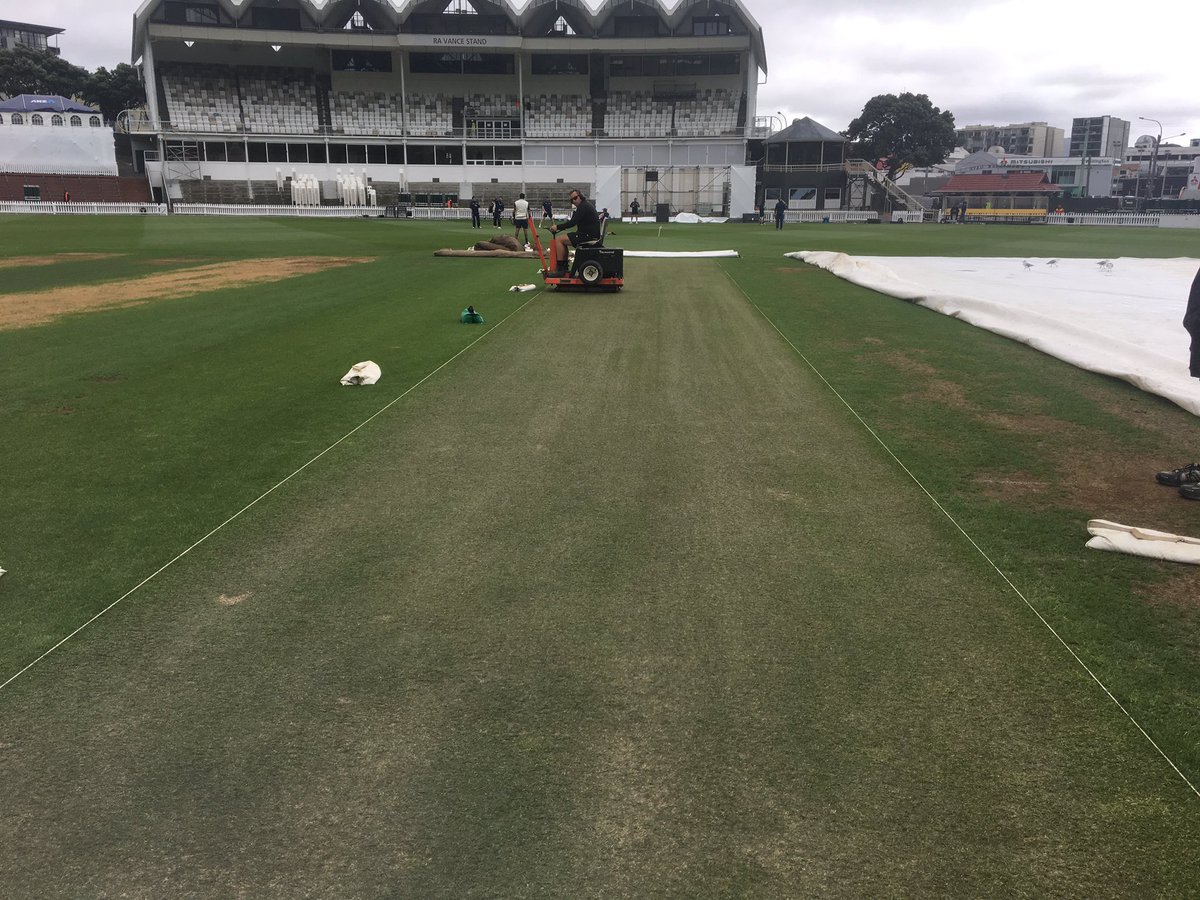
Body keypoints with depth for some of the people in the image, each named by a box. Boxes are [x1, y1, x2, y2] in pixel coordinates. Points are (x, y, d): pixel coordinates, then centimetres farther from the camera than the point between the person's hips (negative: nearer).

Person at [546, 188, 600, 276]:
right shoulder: (585, 205, 20)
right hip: (588, 233, 11)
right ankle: (564, 267, 18)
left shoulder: (583, 206, -13)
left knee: (559, 239, -11)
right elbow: (574, 222, 22)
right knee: (563, 238, 21)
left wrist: (557, 227, -12)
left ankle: (560, 269, -11)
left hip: (589, 235, -11)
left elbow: (572, 222, -21)